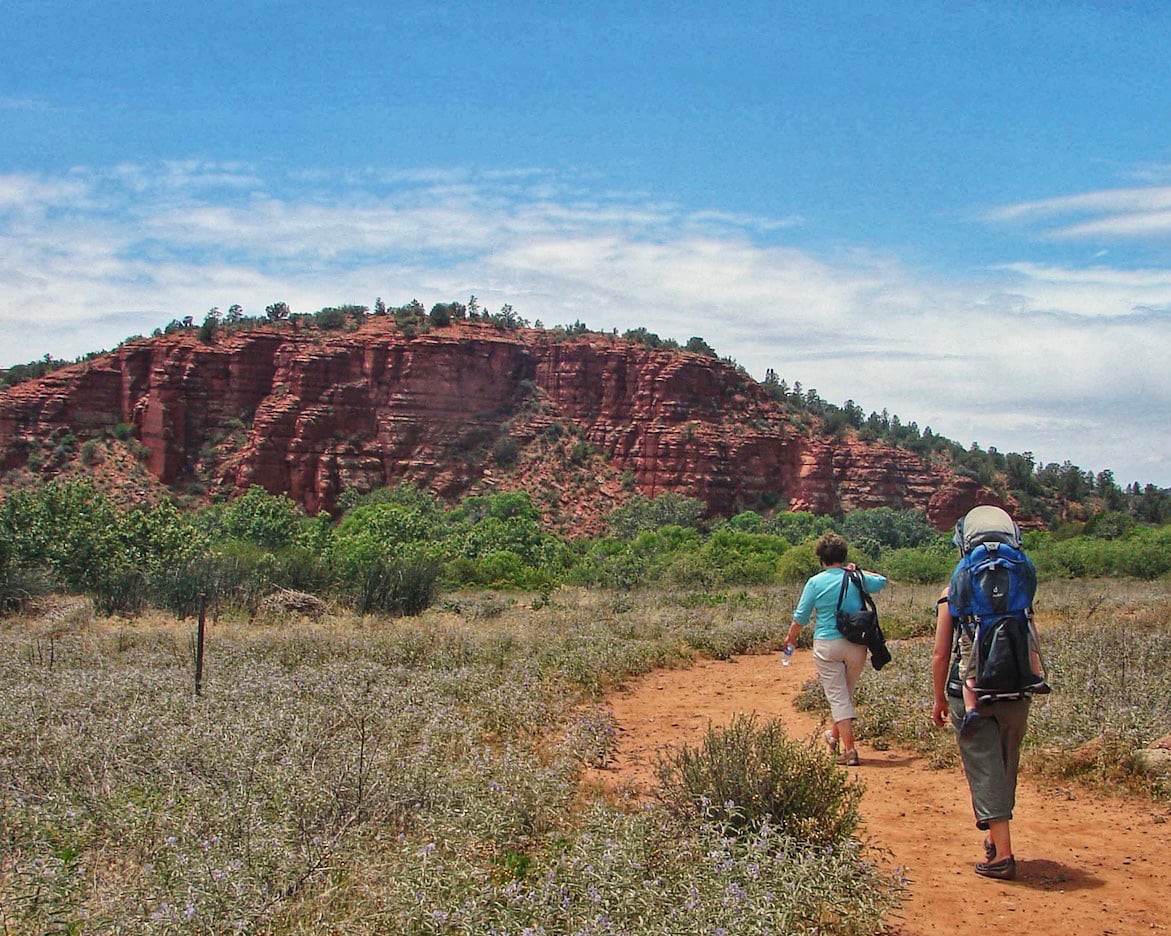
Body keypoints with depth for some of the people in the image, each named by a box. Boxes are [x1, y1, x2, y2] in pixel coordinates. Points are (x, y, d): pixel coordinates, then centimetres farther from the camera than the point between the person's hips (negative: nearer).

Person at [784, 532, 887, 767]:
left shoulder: (815, 582, -6)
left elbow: (801, 617, 0)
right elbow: (881, 582, 22)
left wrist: (791, 638, 16)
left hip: (826, 645, -3)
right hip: (856, 645, 3)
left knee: (837, 697, 1)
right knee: (847, 694, 19)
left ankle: (849, 749, -7)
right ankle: (836, 737, 37)